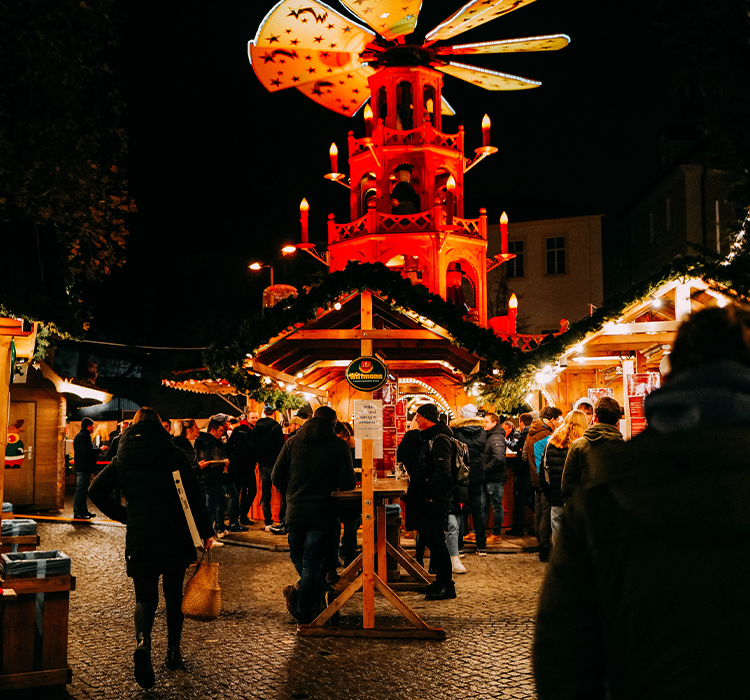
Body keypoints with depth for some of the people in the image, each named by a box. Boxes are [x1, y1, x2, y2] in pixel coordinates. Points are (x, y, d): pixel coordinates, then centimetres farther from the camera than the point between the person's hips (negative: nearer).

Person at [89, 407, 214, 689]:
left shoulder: (122, 459, 5)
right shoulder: (174, 454, -2)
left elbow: (96, 491, 1)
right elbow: (194, 494, -6)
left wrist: (124, 516, 10)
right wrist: (205, 532, 0)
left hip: (140, 537, 1)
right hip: (176, 536, -1)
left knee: (146, 596, 8)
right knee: (173, 593, 17)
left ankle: (143, 642, -19)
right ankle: (173, 652, 23)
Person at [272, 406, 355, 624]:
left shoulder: (292, 442, 5)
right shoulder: (339, 445, -5)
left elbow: (276, 477, 3)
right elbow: (347, 484, -10)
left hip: (294, 512, 3)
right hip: (322, 514, -2)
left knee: (298, 559, 21)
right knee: (313, 564, 5)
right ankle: (304, 612, 7)